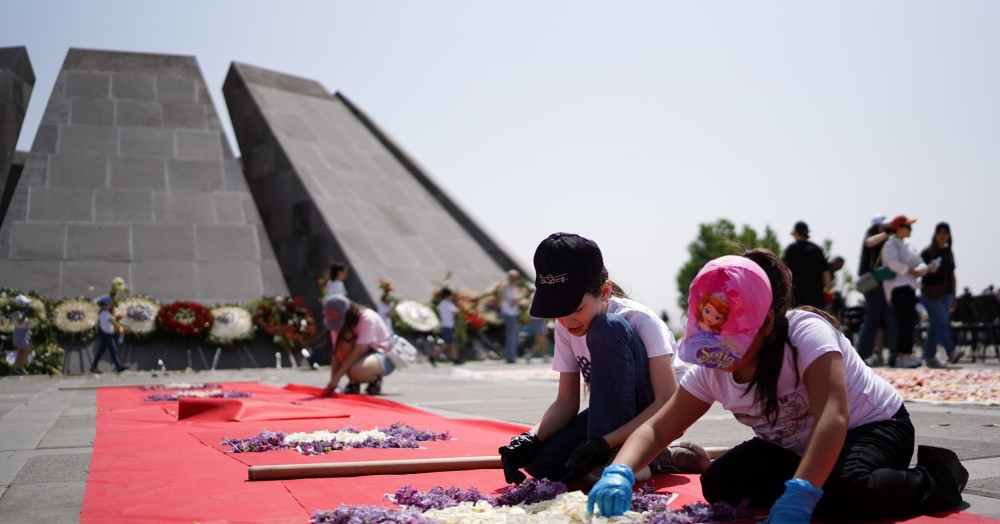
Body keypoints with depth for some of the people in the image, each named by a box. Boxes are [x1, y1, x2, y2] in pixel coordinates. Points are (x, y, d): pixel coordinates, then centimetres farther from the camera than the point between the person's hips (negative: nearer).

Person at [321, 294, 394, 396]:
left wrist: (336, 377, -32)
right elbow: (336, 353, -11)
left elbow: (358, 351, -30)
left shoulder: (367, 319, -27)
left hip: (384, 356, -6)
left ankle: (375, 379, -3)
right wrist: (332, 381, -22)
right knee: (344, 340, -25)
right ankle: (353, 383, -11)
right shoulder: (339, 323, -9)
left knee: (356, 371, -37)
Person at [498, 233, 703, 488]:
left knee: (607, 330, -30)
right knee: (540, 461, -22)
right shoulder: (565, 328, -7)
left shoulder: (640, 319, -24)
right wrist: (532, 438, -22)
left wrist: (604, 443, -39)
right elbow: (566, 401, -3)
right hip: (614, 414, 6)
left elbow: (669, 402, -29)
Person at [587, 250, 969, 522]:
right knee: (719, 484, -15)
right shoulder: (711, 370, -14)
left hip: (873, 426, -5)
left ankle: (937, 477, -6)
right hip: (796, 448, 6)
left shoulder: (806, 333, -32)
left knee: (841, 491, -37)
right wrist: (619, 472, -37)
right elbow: (656, 428, -15)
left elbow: (832, 417, -45)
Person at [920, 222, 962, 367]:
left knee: (934, 326, 5)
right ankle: (951, 352, -23)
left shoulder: (949, 253, 15)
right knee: (942, 323, -16)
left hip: (945, 294, 5)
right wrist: (928, 269, -19)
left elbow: (952, 276, 18)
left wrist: (953, 297, 16)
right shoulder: (927, 252, -2)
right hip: (931, 294, -5)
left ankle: (929, 357, 8)